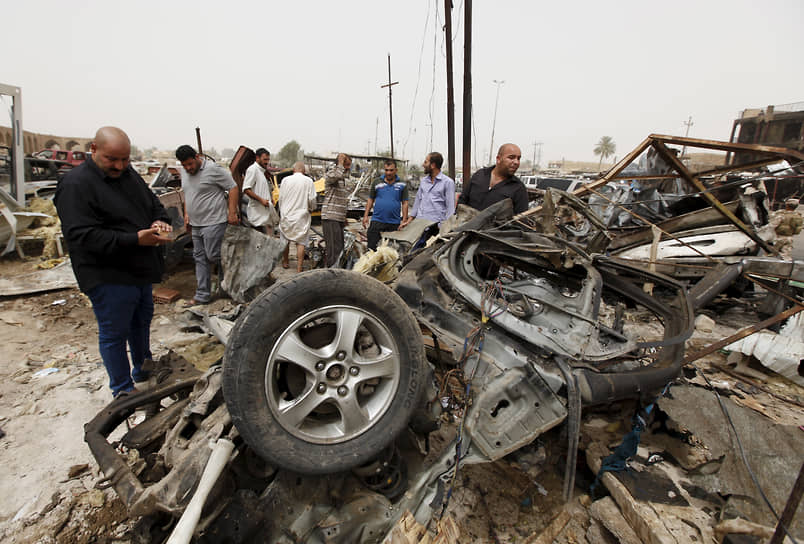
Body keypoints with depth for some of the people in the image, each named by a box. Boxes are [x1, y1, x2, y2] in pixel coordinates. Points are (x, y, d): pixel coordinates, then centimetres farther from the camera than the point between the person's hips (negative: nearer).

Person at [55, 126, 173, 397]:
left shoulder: (129, 174, 8)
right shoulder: (76, 184, -16)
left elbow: (154, 204, 16)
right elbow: (81, 235, -24)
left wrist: (161, 221, -8)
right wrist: (134, 239, -32)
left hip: (139, 271, 8)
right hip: (108, 276, -8)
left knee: (141, 320, 22)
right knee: (114, 333, 6)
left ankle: (142, 369, 44)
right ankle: (123, 390, 23)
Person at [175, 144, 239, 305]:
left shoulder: (213, 169, -12)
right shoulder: (184, 173, 12)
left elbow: (233, 188, -12)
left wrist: (232, 213, -16)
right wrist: (186, 213, 18)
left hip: (213, 223, -8)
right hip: (196, 225, 8)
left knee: (213, 256, -8)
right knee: (200, 259, 9)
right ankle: (202, 295, 17)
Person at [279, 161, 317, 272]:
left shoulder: (286, 180, -1)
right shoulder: (309, 181, -4)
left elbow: (281, 198, 3)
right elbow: (312, 199, -3)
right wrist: (311, 208, 18)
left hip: (287, 215, 2)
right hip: (302, 216, -1)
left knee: (285, 240, 17)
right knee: (301, 242, 1)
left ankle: (285, 262, 33)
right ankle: (299, 268, -3)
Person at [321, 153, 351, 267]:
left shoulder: (343, 178, 22)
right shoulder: (330, 173, -6)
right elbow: (338, 175, -34)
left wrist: (344, 218, 26)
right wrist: (340, 162, -17)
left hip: (338, 218, 9)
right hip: (330, 217, -9)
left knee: (340, 247, 11)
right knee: (335, 248, -13)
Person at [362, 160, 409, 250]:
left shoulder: (402, 185, 4)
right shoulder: (377, 183, 6)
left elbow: (405, 203, 3)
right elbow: (370, 200, 10)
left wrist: (404, 220, -4)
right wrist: (365, 216, 2)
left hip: (394, 223, 0)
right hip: (377, 220, 0)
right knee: (371, 247, 0)